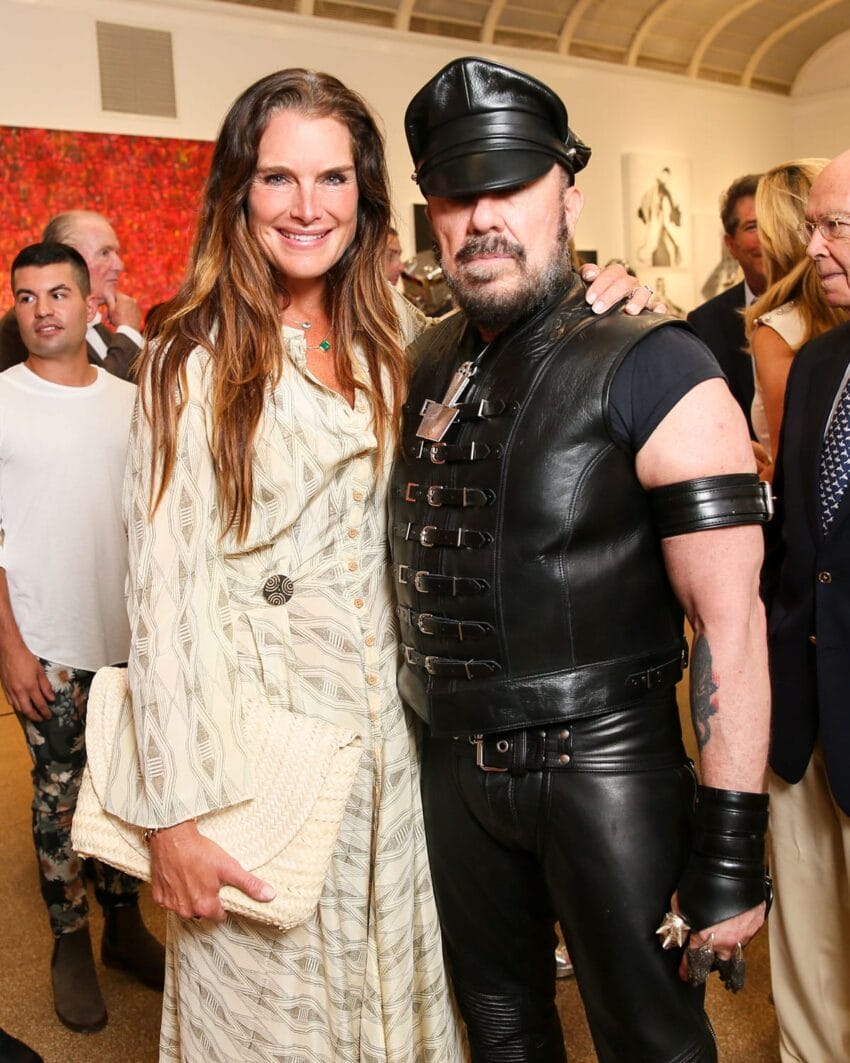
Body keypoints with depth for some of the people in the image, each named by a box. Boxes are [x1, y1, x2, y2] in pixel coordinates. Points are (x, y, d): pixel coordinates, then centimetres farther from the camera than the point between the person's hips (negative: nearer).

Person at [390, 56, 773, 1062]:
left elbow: (730, 620, -17)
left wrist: (731, 847, -19)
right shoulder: (425, 367, 4)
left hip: (604, 768, -5)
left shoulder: (652, 371, -14)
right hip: (454, 764, 6)